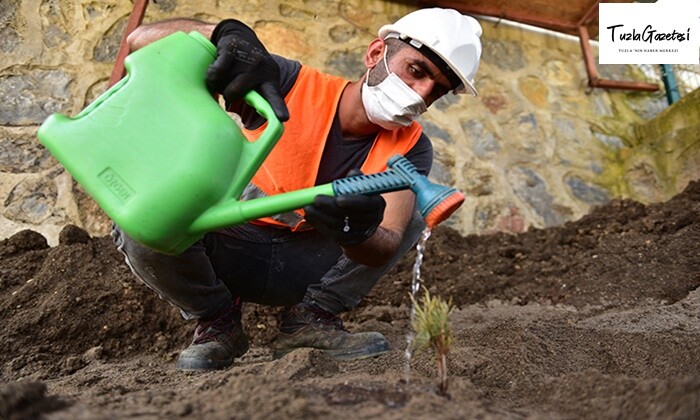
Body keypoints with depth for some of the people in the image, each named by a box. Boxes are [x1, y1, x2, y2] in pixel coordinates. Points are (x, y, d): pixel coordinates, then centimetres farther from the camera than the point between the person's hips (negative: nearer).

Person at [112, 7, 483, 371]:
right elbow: (143, 39, -22)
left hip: (309, 271, 2)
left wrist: (359, 232, -51)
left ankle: (312, 317, -6)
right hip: (228, 254, -2)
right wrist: (227, 33, -42)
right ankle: (216, 323, -3)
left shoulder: (410, 149, -10)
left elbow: (385, 249, -26)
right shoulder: (293, 85, -18)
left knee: (411, 213, -12)